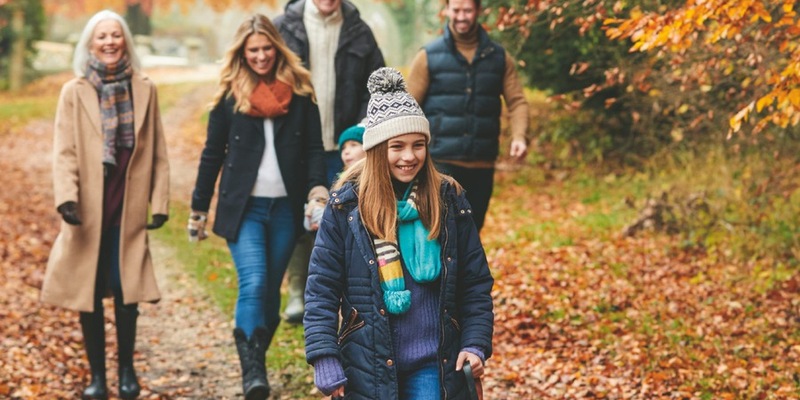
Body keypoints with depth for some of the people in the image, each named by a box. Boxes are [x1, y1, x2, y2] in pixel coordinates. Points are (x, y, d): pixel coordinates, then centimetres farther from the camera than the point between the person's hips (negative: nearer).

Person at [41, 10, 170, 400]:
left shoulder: (145, 89, 5)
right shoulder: (74, 92, 0)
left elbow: (157, 152, 7)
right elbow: (64, 152, -5)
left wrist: (159, 202, 2)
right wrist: (67, 197, -18)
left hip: (129, 209, 0)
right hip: (88, 210, 0)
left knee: (126, 293, 0)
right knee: (90, 294, 5)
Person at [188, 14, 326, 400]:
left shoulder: (299, 91, 4)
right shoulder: (230, 95, 2)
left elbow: (314, 148, 3)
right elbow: (212, 154, 7)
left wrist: (318, 189, -14)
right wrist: (199, 210, 9)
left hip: (285, 208, 2)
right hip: (243, 207, -2)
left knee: (271, 289, 8)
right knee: (253, 284, -17)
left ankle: (258, 357, 22)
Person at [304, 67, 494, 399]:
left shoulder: (448, 199, 0)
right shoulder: (347, 203, -5)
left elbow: (476, 281, 5)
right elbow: (321, 287, -4)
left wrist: (476, 344, -5)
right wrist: (324, 359, -11)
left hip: (434, 364, 1)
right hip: (369, 366, -1)